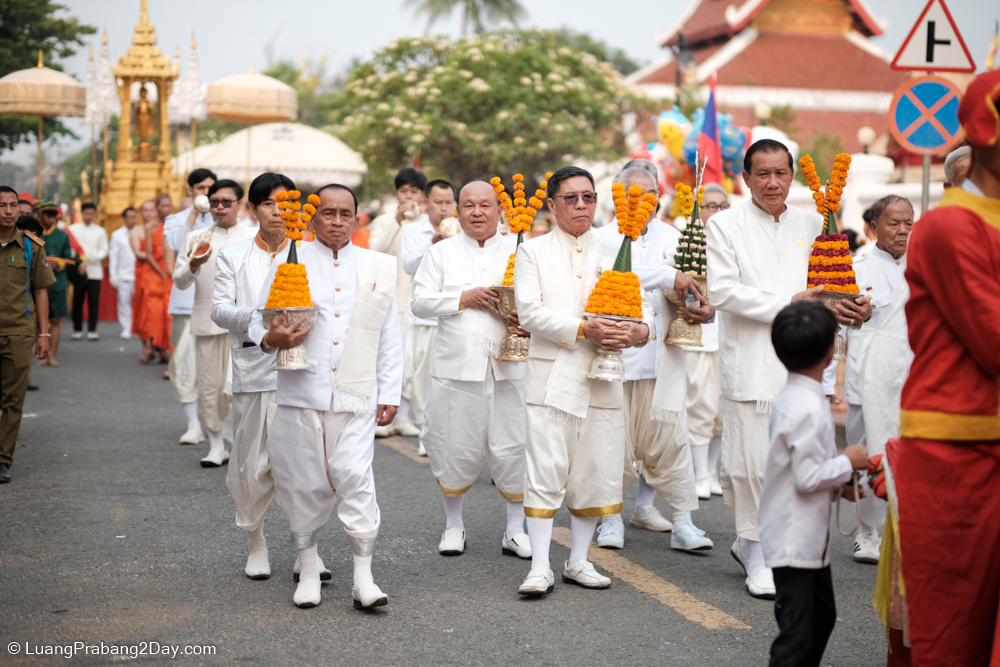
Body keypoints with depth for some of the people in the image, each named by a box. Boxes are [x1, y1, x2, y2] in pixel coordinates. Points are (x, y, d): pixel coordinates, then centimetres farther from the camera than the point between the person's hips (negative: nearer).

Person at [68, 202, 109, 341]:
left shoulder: (100, 231, 9)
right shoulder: (73, 229, 8)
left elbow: (103, 251, 3)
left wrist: (88, 259, -12)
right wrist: (81, 261, -10)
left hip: (94, 272, 0)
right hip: (78, 271, 0)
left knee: (94, 302, -2)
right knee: (77, 302, 1)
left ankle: (92, 330, 5)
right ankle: (77, 330, 10)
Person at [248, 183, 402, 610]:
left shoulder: (380, 268, 11)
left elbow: (390, 338, 13)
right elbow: (259, 323, 8)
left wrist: (390, 394, 9)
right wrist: (272, 338, -16)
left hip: (355, 395, 0)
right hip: (299, 395, 0)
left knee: (355, 478, -10)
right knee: (303, 482, 5)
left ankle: (363, 576, -2)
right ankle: (308, 570, 21)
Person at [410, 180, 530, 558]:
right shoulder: (441, 253, 10)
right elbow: (419, 302, 2)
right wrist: (464, 298, -9)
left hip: (508, 366, 0)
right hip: (457, 366, 0)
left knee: (512, 449, -1)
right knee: (456, 449, 4)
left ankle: (515, 530, 12)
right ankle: (453, 525, 22)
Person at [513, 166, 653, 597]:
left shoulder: (613, 254, 16)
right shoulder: (533, 252, 5)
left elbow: (640, 305, 10)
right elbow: (529, 311, -7)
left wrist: (640, 330, -14)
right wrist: (583, 329, -17)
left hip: (602, 377, 4)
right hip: (552, 376, -4)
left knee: (597, 472, 5)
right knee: (546, 471, -8)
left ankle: (579, 561, 18)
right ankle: (540, 567, -3)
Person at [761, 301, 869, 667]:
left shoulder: (791, 397, 8)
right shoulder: (808, 407, -23)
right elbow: (808, 478, -23)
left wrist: (840, 482, 10)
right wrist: (848, 463, -9)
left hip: (809, 537, 10)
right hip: (795, 541, -10)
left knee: (822, 616, 21)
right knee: (796, 637, -7)